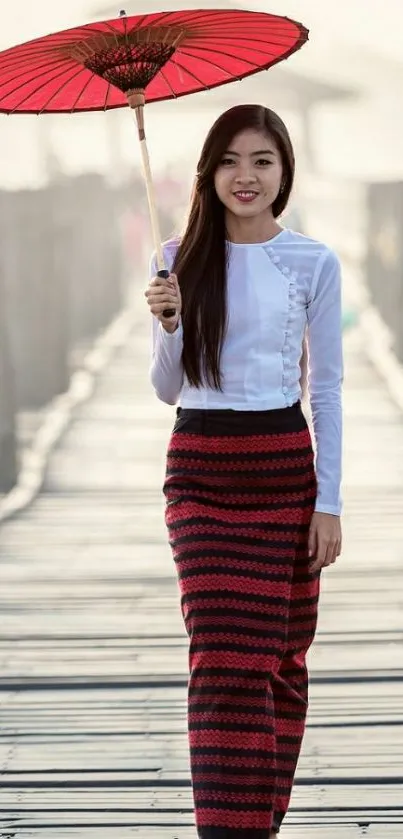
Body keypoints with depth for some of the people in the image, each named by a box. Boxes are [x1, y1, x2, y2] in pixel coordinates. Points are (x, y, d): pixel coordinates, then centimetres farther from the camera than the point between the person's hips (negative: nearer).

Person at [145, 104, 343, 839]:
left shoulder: (314, 263, 0)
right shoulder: (182, 258, 3)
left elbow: (328, 388, 2)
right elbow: (167, 389, 6)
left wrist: (329, 501, -2)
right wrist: (169, 322, -14)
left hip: (284, 468, 0)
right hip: (200, 471, 0)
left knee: (282, 657, 7)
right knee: (225, 659, -8)